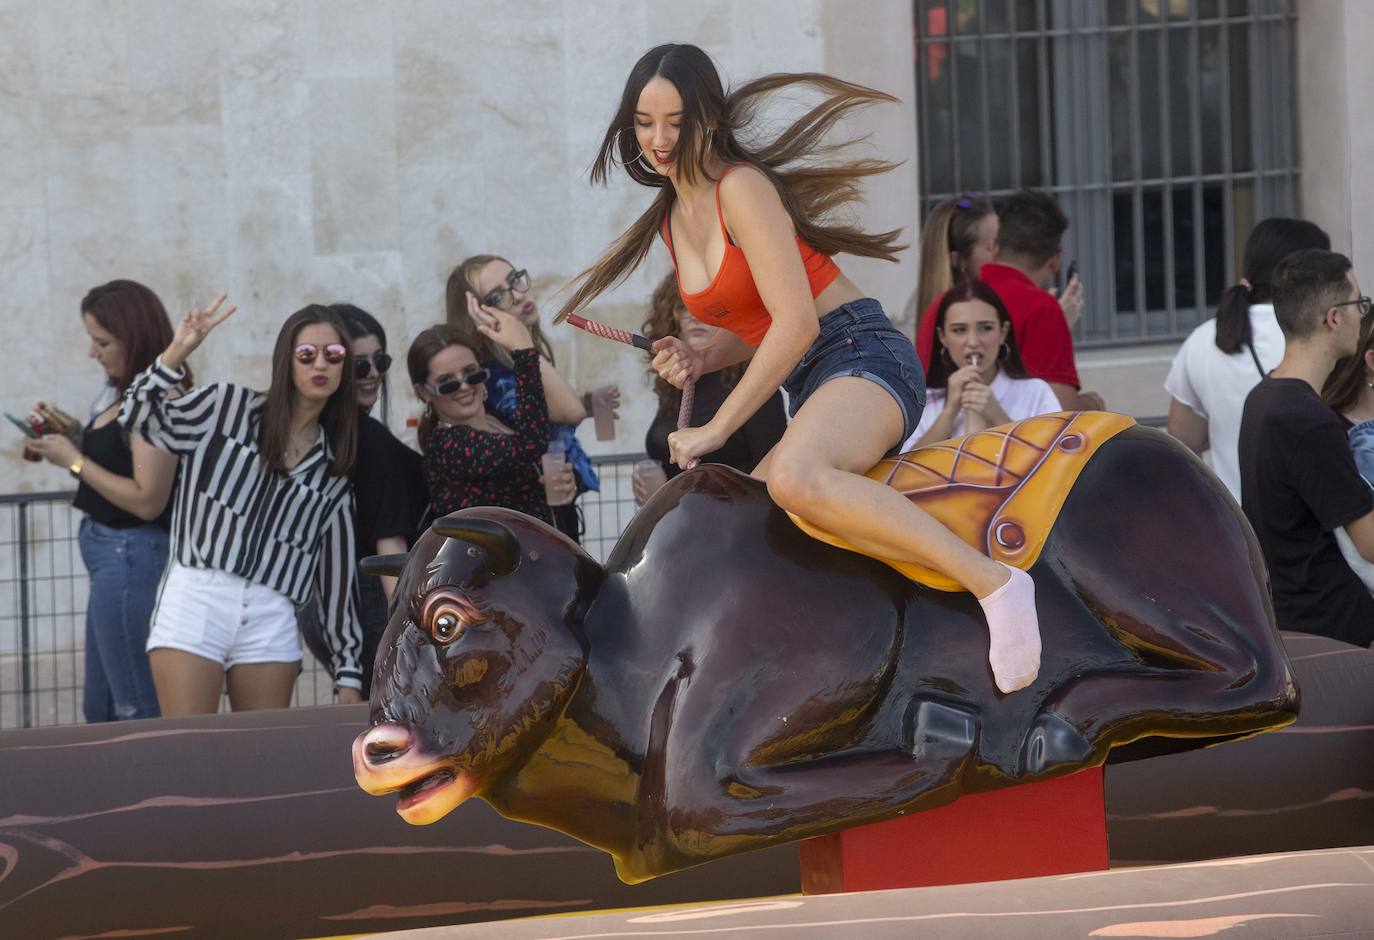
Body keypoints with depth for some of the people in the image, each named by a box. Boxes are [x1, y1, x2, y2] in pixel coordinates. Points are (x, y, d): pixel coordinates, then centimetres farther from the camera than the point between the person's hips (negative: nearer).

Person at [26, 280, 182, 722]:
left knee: (136, 707, -4)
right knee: (101, 708, 16)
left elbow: (146, 499, -22)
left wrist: (75, 461, -15)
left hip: (131, 557, -11)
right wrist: (71, 440, 5)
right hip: (110, 555, 11)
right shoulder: (121, 394, 11)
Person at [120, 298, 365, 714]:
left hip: (271, 620, 4)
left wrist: (349, 671, 14)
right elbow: (138, 418, -2)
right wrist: (178, 352, -16)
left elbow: (338, 573, 17)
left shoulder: (334, 468, 16)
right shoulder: (229, 407, 8)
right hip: (196, 598, -3)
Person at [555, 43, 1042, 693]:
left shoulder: (741, 187, -11)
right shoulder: (672, 217, 16)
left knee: (794, 478, -38)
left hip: (863, 355, -10)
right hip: (808, 387, 10)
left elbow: (797, 321, -18)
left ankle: (994, 582, -39)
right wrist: (699, 359, 4)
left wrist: (717, 429, -16)